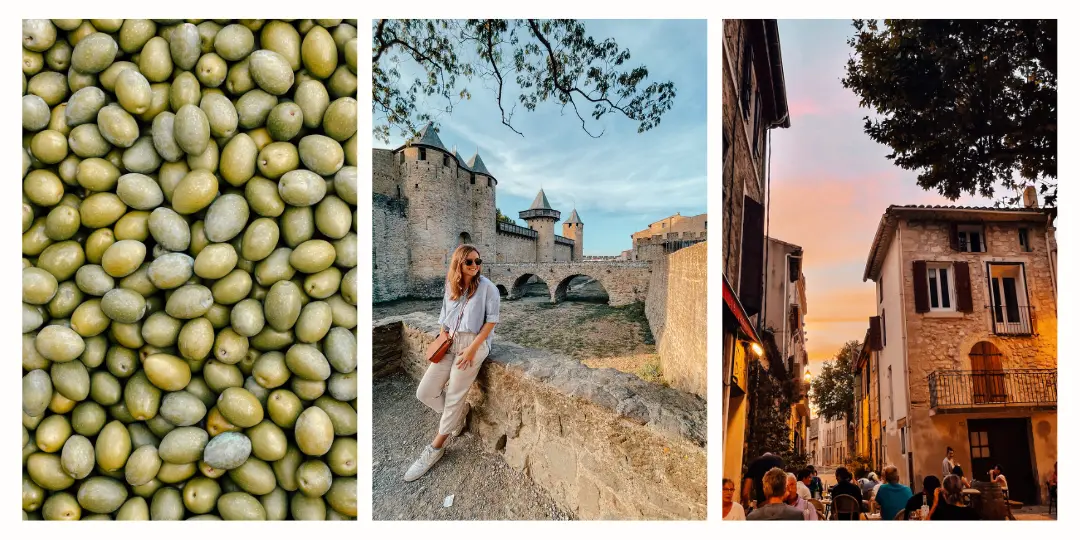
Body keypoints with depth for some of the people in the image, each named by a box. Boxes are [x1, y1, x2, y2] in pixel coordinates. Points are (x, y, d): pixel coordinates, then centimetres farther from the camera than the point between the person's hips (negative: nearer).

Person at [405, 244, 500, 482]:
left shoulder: (486, 287, -8)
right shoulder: (450, 287, 8)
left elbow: (491, 319, -9)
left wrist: (472, 348, -14)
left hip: (474, 344, -6)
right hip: (449, 344, 6)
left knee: (453, 398, -4)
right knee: (425, 393, 1)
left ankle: (435, 449, 9)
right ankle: (460, 410, 29)